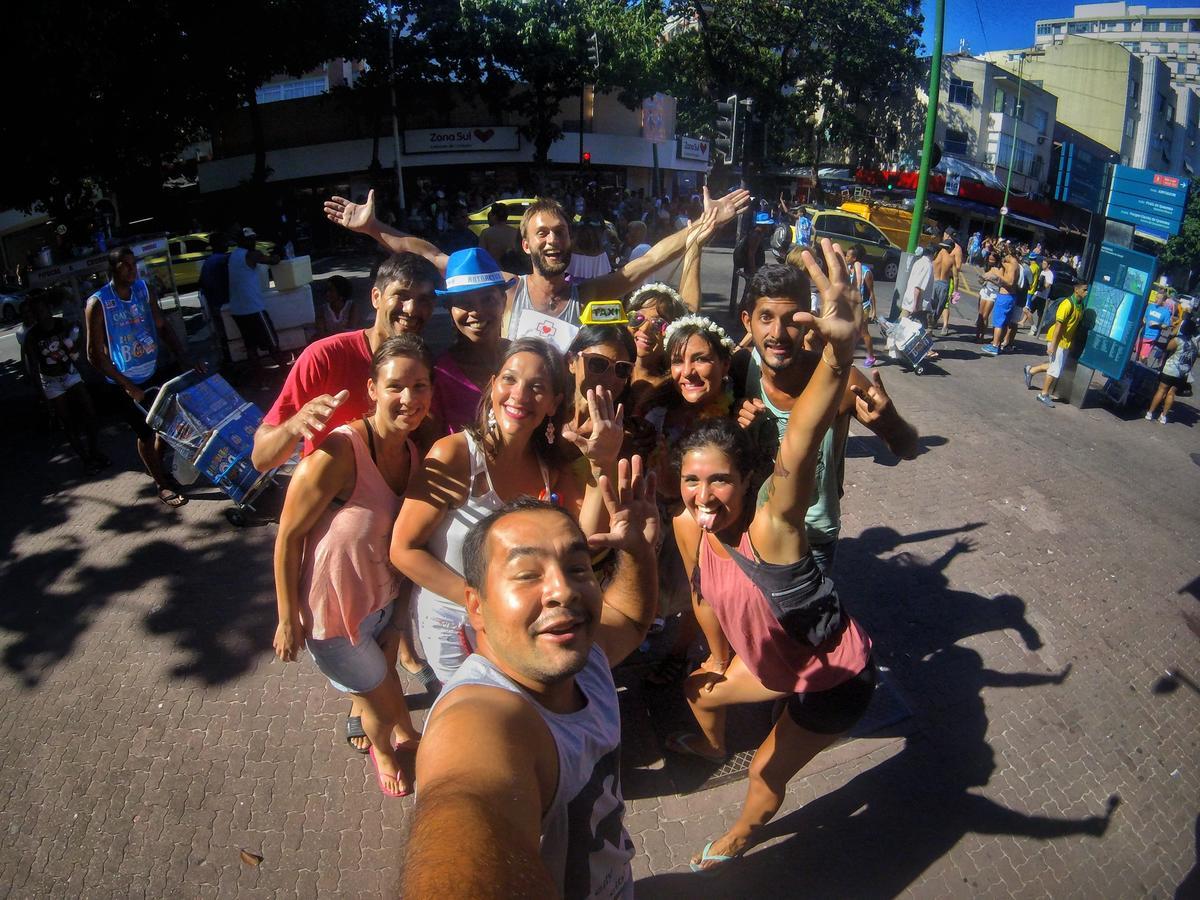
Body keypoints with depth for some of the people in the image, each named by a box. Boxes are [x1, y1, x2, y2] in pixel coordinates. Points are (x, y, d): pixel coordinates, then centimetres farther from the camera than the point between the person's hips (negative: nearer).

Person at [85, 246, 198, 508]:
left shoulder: (145, 290, -3)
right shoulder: (97, 304, -18)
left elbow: (162, 327, 4)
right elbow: (95, 355, -16)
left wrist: (185, 359, -9)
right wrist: (128, 387, -18)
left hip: (154, 371, 5)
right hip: (124, 382, -5)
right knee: (146, 433, 6)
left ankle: (158, 466, 41)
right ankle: (163, 485, 23)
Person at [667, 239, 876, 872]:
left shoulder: (770, 528, -36)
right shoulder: (689, 527, -15)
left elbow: (802, 443, -55)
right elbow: (705, 596, 4)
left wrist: (840, 349, -71)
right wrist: (719, 658, 18)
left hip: (835, 679, -6)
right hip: (778, 662, 7)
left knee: (767, 774, 13)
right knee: (698, 691, 26)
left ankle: (741, 836, 49)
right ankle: (712, 745, 64)